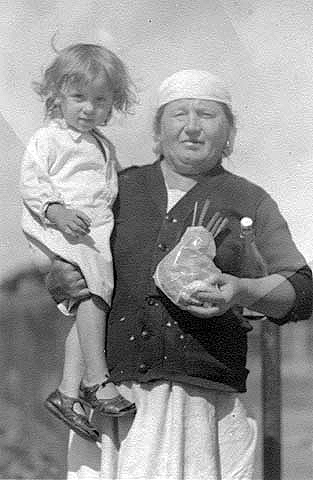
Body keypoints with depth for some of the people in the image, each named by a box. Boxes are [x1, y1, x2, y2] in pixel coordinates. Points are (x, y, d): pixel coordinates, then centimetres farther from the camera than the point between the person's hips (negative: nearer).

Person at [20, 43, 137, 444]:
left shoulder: (104, 147, 24)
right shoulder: (47, 139, 1)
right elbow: (31, 182, -7)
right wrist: (58, 212, -20)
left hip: (98, 231, 7)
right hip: (58, 231, -7)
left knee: (87, 307, -2)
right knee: (94, 290, -27)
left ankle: (68, 393, 0)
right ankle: (96, 379, -23)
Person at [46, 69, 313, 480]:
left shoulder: (249, 202, 10)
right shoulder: (122, 189, 15)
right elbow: (58, 278, 21)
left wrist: (244, 292, -17)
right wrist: (62, 279, -4)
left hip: (204, 398, -1)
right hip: (112, 397, 2)